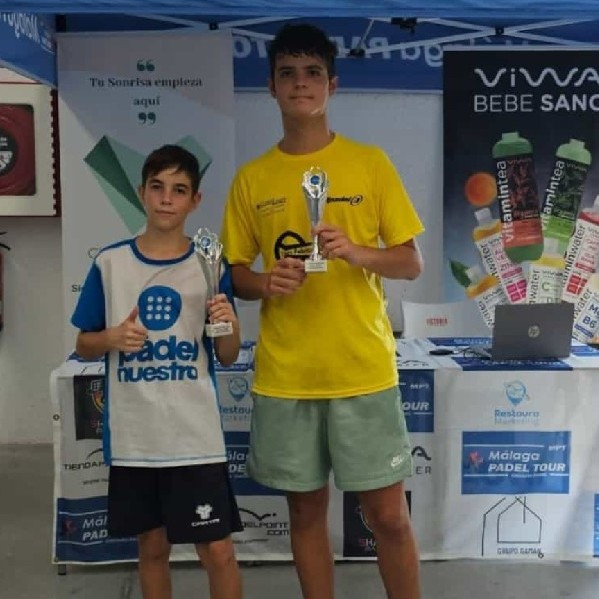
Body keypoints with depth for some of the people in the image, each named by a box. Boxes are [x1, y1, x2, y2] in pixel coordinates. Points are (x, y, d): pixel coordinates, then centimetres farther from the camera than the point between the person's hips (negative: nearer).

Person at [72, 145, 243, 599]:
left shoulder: (210, 265, -2)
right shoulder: (109, 263, -1)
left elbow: (227, 357, 2)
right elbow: (84, 346, 7)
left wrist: (230, 327, -19)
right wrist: (112, 338, -14)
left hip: (196, 436, -1)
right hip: (133, 438, 1)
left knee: (218, 551, 2)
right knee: (152, 547, 17)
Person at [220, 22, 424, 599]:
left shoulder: (371, 163, 1)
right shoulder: (251, 178, 6)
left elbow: (412, 263, 1)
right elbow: (234, 273, 10)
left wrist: (357, 253, -18)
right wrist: (263, 283, -12)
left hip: (364, 369, -1)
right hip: (284, 374, 2)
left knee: (389, 514, 5)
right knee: (306, 510, 13)